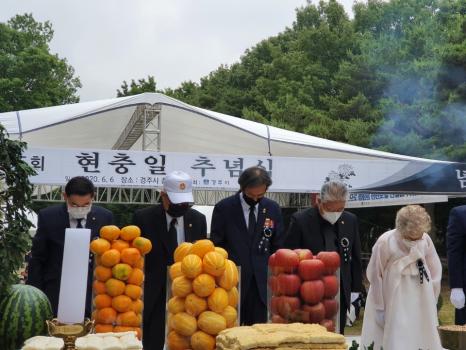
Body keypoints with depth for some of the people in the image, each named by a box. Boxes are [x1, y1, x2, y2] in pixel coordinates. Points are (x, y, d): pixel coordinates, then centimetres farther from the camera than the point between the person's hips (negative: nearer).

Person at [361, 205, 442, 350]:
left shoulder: (425, 240, -10)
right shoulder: (385, 243, -19)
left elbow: (435, 273, 4)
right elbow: (375, 277, -8)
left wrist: (431, 303, 7)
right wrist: (380, 309, -3)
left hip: (422, 303, 3)